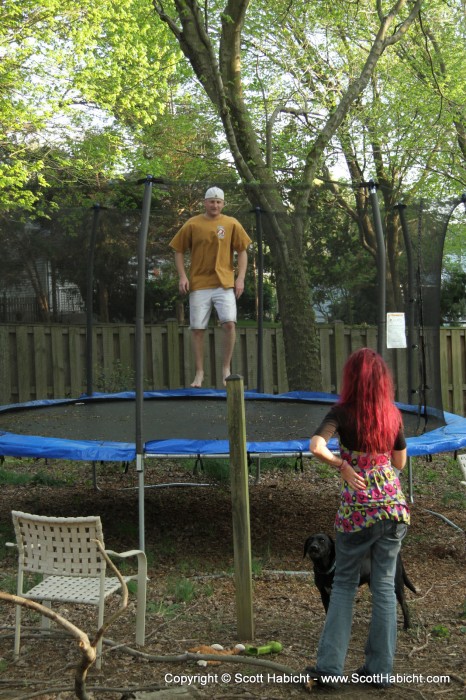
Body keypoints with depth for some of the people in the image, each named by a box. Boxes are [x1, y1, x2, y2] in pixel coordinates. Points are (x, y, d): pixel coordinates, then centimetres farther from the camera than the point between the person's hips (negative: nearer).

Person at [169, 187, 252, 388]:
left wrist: (240, 277, -2)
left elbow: (242, 251, 7)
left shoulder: (232, 224, 4)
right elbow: (179, 251, 8)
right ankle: (199, 372, 14)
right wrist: (182, 276, -3)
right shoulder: (192, 224, 3)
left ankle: (226, 368, 2)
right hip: (199, 284, 1)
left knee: (229, 323, -15)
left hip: (224, 283, 0)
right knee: (197, 329, 3)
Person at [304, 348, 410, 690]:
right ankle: (381, 668, 15)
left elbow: (316, 447, -25)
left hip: (357, 508, -3)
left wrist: (343, 465, -13)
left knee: (344, 584, 11)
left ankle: (329, 666, 11)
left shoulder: (343, 412, -8)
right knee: (385, 586, 10)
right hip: (394, 505, 3)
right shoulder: (393, 415, 2)